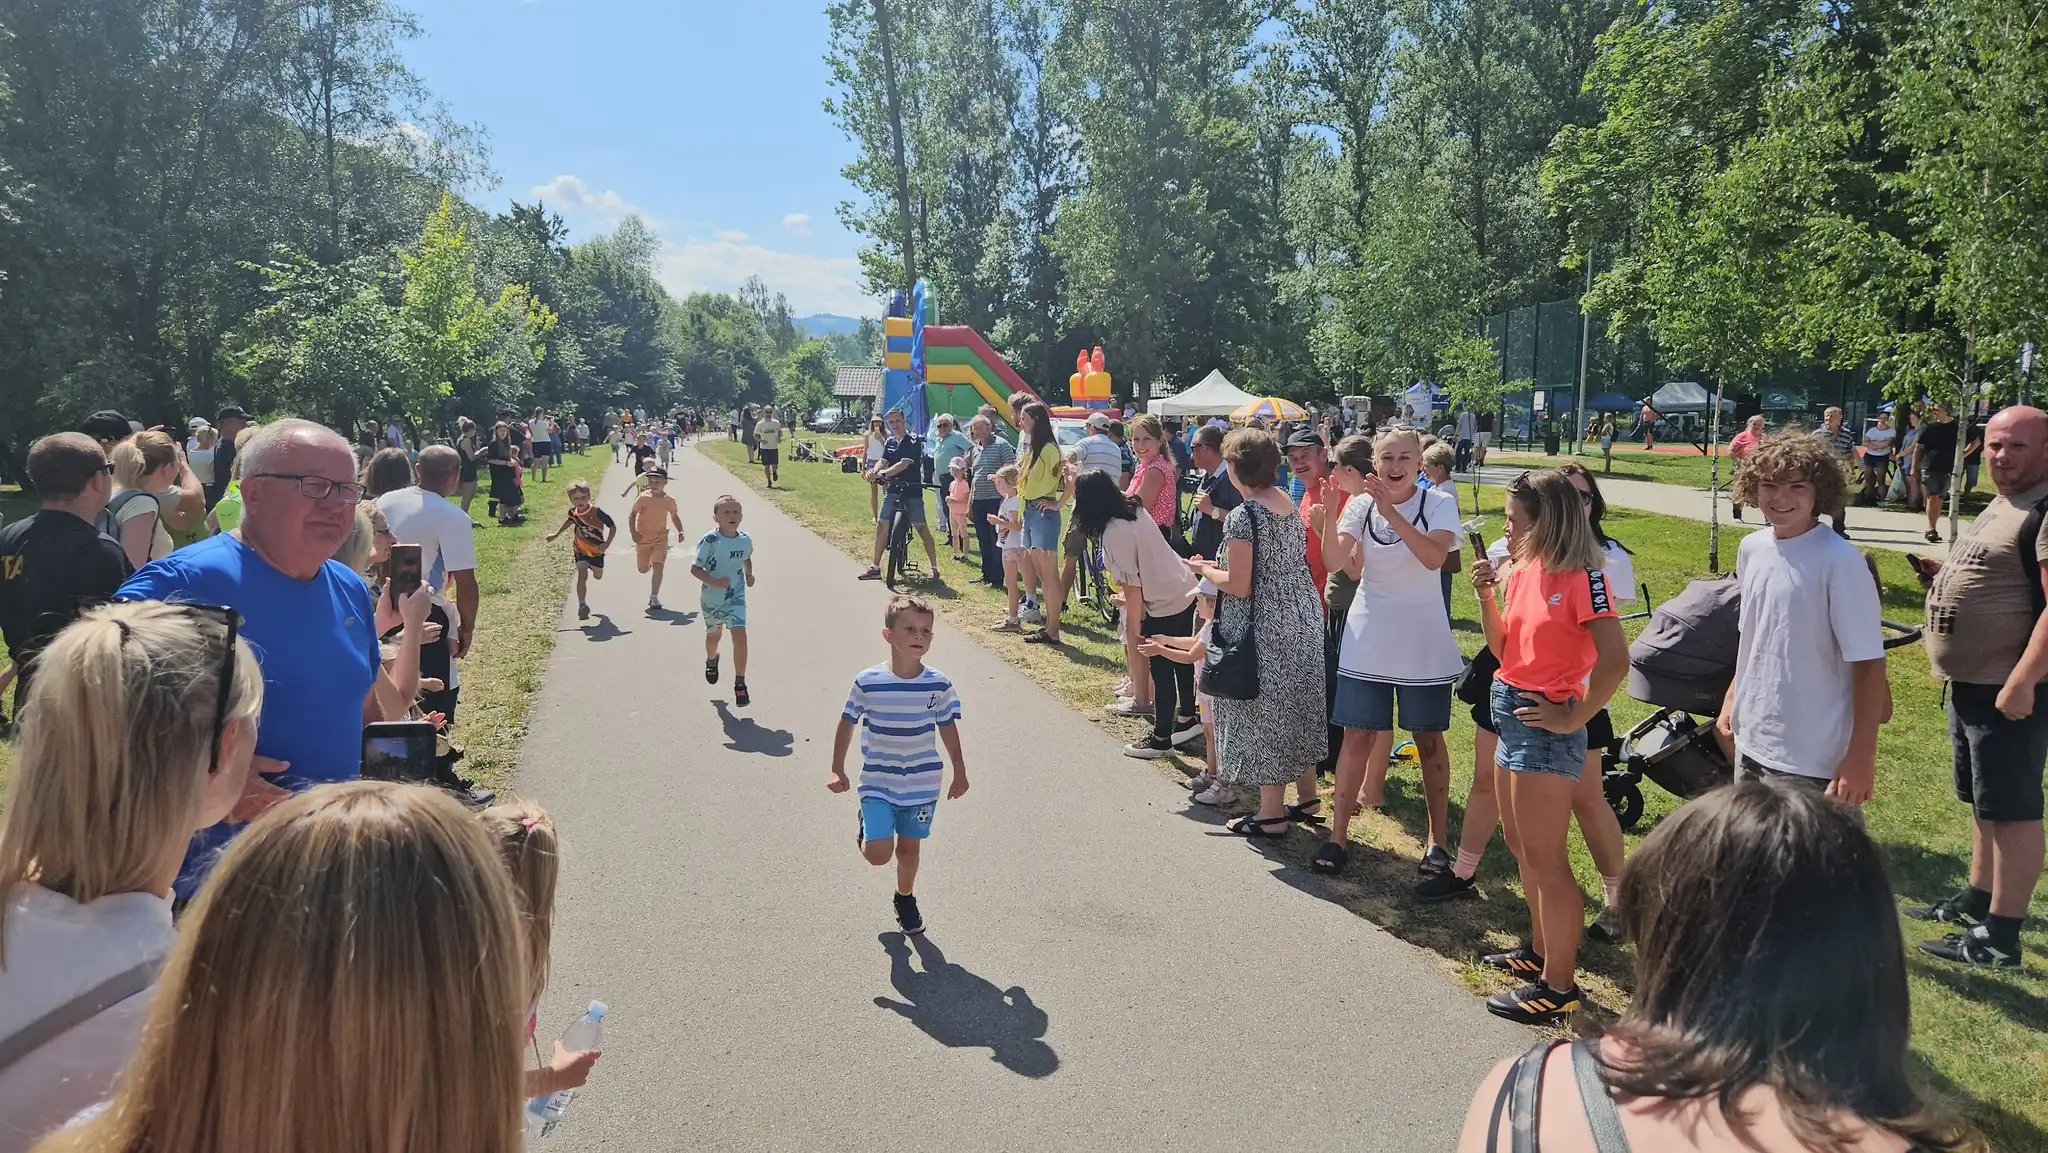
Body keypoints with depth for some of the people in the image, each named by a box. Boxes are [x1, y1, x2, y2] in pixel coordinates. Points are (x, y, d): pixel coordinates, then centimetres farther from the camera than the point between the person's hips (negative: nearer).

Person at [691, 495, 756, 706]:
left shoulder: (745, 540, -7)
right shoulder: (709, 541, -20)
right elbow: (695, 569, -15)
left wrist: (749, 575, -3)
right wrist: (714, 581, -29)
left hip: (736, 598, 1)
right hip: (712, 598, -1)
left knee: (740, 637, -14)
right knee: (714, 635, 22)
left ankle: (740, 685, -5)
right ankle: (711, 660, 57)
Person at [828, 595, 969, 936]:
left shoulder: (938, 684, -9)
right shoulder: (867, 682, -14)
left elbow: (948, 728, 4)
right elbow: (847, 724, -1)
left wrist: (960, 772, 8)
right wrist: (837, 770, 0)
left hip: (921, 784, 2)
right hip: (877, 783, -2)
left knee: (909, 847, 14)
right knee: (878, 853, -10)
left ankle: (906, 899, 41)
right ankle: (867, 827, 25)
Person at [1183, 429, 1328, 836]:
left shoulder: (1242, 517, -20)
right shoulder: (1290, 504, 7)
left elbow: (1238, 586, -21)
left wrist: (1204, 569, -3)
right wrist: (1224, 565, 15)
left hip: (1266, 625, -8)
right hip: (1302, 614, 9)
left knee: (1264, 711, 2)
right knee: (1297, 702, 19)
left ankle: (1272, 813, 11)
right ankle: (1306, 794, 31)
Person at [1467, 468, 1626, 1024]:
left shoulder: (1581, 577, -18)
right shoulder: (1524, 571, 7)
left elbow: (1615, 662, -25)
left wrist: (1573, 719, -17)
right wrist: (1485, 593, -1)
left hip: (1545, 724, -9)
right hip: (1511, 714, 9)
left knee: (1544, 859, -2)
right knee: (1522, 848, 19)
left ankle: (1559, 985, 9)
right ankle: (1541, 949, 35)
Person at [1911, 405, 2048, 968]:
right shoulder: (2000, 506, 15)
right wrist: (1947, 576, 12)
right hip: (1972, 683, 10)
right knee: (1984, 802, 20)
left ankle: (1999, 936, 2)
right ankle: (1978, 900, 34)